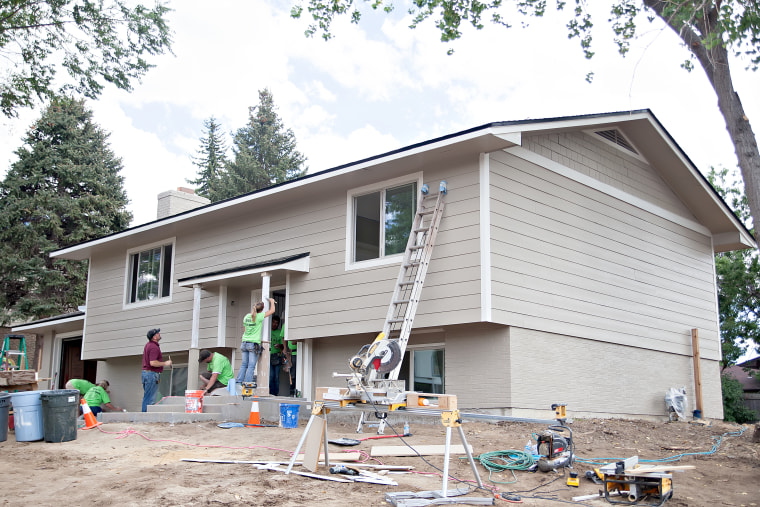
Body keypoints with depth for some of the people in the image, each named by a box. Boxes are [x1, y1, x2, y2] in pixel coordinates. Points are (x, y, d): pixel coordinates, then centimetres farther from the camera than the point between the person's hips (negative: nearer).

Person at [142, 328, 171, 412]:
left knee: (147, 398, 12)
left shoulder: (148, 345, 16)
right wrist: (165, 363, -14)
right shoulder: (154, 347, -16)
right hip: (152, 373, -10)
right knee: (150, 399, -8)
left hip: (145, 372, 10)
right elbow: (153, 363, -24)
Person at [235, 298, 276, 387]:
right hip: (254, 344, -6)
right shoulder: (259, 317, -9)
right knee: (251, 366, -4)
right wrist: (272, 302, 19)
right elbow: (272, 310, 2)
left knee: (244, 364, 10)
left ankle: (238, 382, 5)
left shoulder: (246, 316, 8)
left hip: (244, 343, 6)